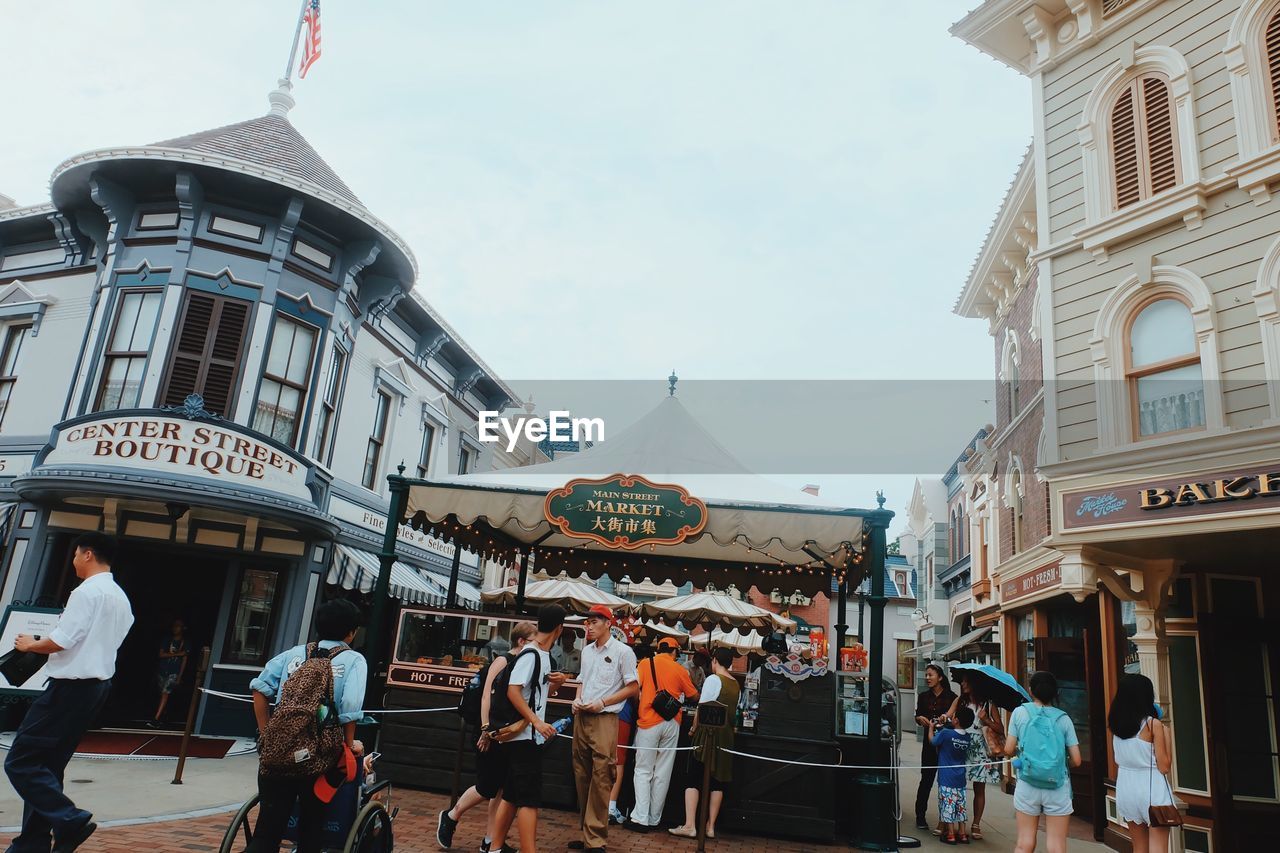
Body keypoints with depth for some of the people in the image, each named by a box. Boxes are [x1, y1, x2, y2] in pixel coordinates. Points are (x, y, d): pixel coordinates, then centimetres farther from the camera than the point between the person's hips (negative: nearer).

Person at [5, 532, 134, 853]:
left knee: (20, 762, -4)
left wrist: (30, 645, -1)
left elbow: (61, 640, -19)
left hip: (71, 686, -9)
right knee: (47, 765, 15)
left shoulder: (87, 591, -14)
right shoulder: (122, 599, 15)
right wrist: (44, 645, 24)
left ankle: (69, 820, -10)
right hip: (97, 685, 9)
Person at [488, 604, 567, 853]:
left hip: (527, 736, 10)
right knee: (530, 799, -10)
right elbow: (513, 691, -25)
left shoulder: (542, 655, 12)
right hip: (524, 737, -10)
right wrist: (537, 722, -28)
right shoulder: (530, 654, -16)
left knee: (512, 795, 15)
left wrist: (551, 684, 9)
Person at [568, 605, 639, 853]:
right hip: (581, 718, 7)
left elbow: (633, 687, -5)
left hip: (604, 719, -6)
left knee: (600, 779, -9)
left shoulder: (623, 651, -6)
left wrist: (602, 702, -12)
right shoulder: (587, 650, 14)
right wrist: (577, 699, 2)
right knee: (582, 775, 9)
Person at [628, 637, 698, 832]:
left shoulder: (646, 664, -1)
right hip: (672, 724, 2)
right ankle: (654, 819, 13)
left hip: (649, 722, -2)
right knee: (663, 774, 8)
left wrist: (641, 706, 9)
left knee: (643, 772, 4)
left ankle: (641, 818, -4)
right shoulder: (680, 670, 3)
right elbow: (694, 695, 13)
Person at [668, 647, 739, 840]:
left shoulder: (713, 679, -10)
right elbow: (732, 711, 12)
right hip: (726, 735, 6)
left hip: (708, 732, -6)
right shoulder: (736, 684, 8)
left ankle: (689, 826, -6)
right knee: (717, 780, 10)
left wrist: (694, 728, 1)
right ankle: (710, 827, 12)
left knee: (693, 778, -1)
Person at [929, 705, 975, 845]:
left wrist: (931, 727, 15)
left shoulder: (945, 733, -19)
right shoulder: (968, 737, -3)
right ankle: (962, 834, 21)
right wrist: (944, 726, 16)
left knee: (948, 805, 3)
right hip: (960, 779, 5)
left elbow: (932, 741, -1)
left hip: (946, 779, -5)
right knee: (960, 805, 15)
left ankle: (951, 835, 8)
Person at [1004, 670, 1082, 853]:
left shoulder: (1020, 712, 0)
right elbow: (1076, 760, -1)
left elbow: (1008, 750, -1)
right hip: (1058, 788, 0)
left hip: (1027, 786, 0)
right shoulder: (1063, 718, 1)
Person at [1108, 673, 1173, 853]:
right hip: (1151, 788, -5)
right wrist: (1166, 734, 1)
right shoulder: (1153, 724, -11)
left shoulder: (1116, 724, 4)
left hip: (1126, 788, 5)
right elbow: (1164, 766, -9)